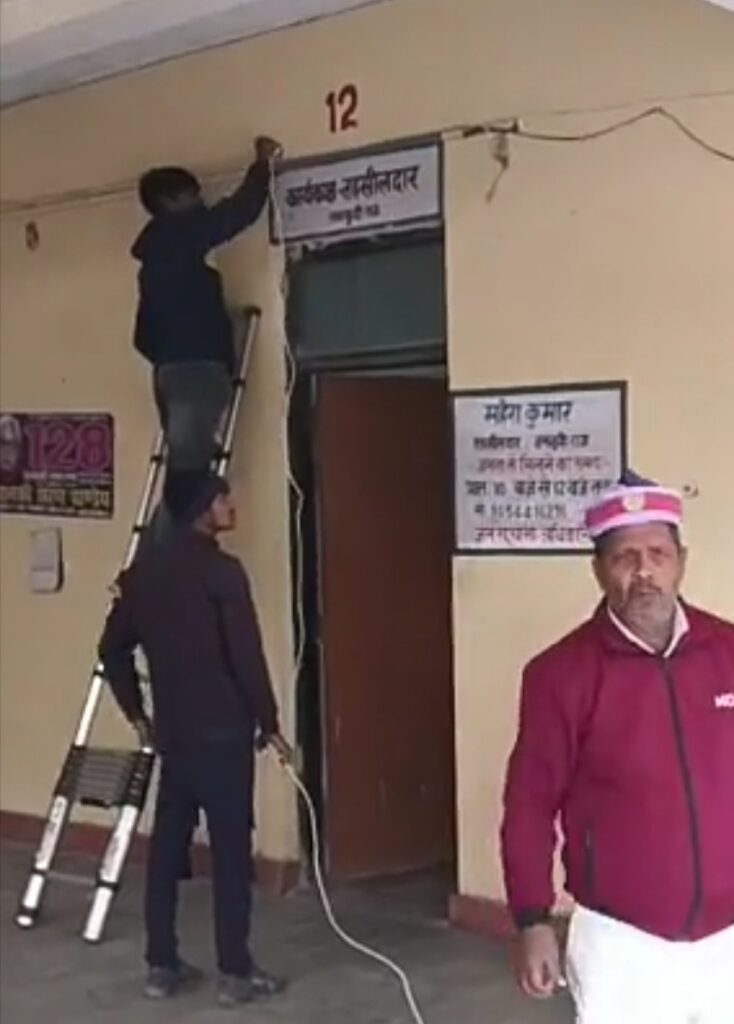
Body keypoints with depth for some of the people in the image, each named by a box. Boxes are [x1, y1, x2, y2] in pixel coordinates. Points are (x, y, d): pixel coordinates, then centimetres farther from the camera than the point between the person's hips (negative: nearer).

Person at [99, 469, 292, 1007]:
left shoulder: (143, 571, 8)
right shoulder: (221, 570, -13)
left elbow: (113, 647, 13)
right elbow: (246, 655, -15)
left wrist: (137, 714, 20)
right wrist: (268, 723, -5)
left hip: (172, 732, 7)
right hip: (222, 732, -7)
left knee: (167, 847, 11)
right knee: (232, 850, 0)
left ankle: (162, 966, 17)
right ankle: (236, 972, 5)